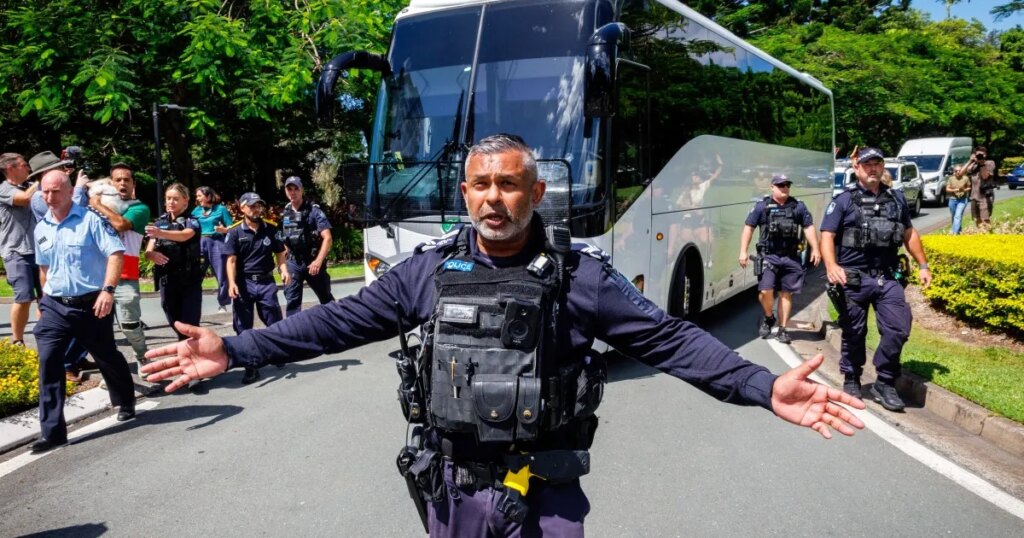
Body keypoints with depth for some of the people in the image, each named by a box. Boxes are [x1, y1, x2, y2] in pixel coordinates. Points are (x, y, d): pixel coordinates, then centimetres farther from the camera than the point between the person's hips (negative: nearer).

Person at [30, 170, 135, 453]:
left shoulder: (91, 219, -10)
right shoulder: (41, 229, 9)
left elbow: (116, 253, -19)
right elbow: (44, 267, 21)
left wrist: (108, 290, -29)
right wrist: (47, 298, 20)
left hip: (91, 305, -4)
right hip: (55, 306, 4)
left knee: (107, 358, 11)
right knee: (48, 362, -7)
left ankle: (126, 402, 38)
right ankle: (52, 431, -2)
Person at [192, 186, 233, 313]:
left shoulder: (220, 209, 0)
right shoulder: (196, 210, 11)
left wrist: (223, 229, -20)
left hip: (217, 243, -3)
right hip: (200, 244, 3)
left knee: (221, 275, 0)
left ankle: (223, 304, 9)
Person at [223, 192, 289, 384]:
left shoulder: (271, 229, 5)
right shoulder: (235, 232, -1)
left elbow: (279, 254, 8)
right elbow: (231, 261, -6)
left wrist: (284, 271, -10)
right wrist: (232, 283, -18)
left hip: (266, 282, 1)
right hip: (244, 283, -1)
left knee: (275, 323, 3)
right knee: (243, 328, 2)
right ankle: (251, 368, 10)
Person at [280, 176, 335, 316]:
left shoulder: (313, 210, -8)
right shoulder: (284, 214, 8)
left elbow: (327, 238, -14)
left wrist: (319, 260, -24)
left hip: (313, 261, -4)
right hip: (293, 263, 4)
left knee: (326, 298, 8)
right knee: (292, 301, 1)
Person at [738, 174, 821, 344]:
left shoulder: (798, 206, 10)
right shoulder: (762, 206, 2)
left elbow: (809, 228, 13)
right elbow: (748, 228, 1)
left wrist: (815, 249, 4)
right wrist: (743, 251, -6)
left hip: (791, 257, 2)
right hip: (768, 256, -2)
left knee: (786, 293, 6)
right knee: (765, 290, -14)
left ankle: (782, 329, 17)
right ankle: (768, 317, 15)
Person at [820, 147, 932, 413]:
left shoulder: (896, 199, 13)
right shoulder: (843, 200, -2)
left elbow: (909, 234, 21)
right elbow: (827, 236, -10)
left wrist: (923, 265, 17)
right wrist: (831, 265, -26)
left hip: (888, 278, 4)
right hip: (853, 279, -3)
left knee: (898, 329, -5)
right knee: (854, 333, 7)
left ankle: (884, 383, 10)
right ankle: (851, 379, 25)